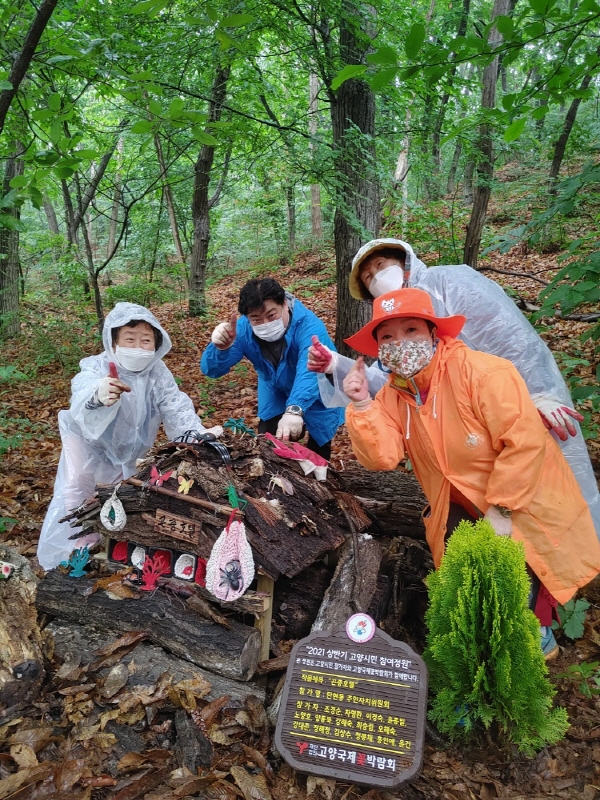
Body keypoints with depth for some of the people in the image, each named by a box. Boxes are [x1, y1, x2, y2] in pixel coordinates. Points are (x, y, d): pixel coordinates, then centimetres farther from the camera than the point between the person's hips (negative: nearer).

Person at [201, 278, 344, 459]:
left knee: (316, 456, 6)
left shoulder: (308, 325, -36)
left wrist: (294, 410, -69)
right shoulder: (243, 329, -23)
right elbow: (212, 370, -27)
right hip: (277, 397, 3)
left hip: (318, 397, -3)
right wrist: (220, 349, -50)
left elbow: (309, 370, -52)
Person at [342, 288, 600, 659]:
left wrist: (501, 510, -25)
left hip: (527, 501, -5)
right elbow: (382, 457, -15)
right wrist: (362, 405, -27)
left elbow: (525, 441, -28)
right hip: (464, 504, 6)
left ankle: (538, 634, 22)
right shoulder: (392, 395, -5)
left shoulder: (481, 372, -25)